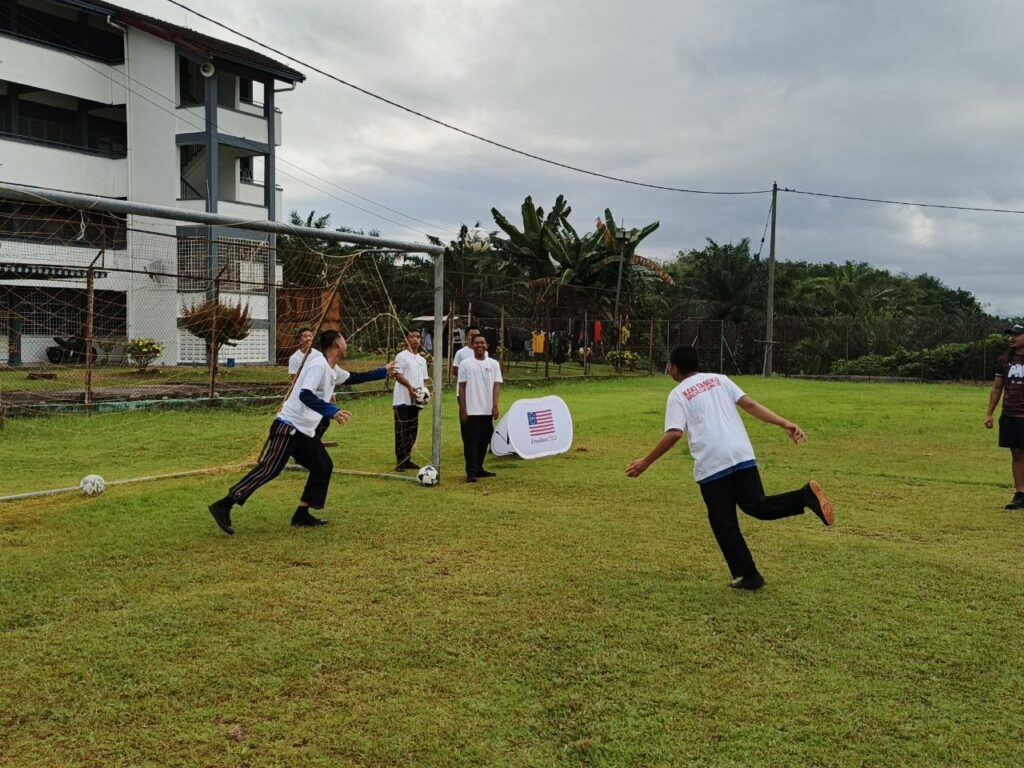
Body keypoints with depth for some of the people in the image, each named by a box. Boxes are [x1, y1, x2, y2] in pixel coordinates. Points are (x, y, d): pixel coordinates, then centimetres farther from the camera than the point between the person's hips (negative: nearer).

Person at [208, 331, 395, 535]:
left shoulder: (331, 370, 13)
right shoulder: (318, 364, -16)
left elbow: (353, 378, 31)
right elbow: (305, 395, -28)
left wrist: (383, 372, 33)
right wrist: (333, 411, -36)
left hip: (306, 432, 10)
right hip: (288, 428, -10)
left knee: (323, 467, 9)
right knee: (268, 470, -13)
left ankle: (302, 515, 14)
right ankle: (223, 506, -9)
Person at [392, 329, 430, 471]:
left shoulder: (422, 359, 19)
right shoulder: (402, 356, -4)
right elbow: (398, 375, -13)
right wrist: (410, 387, -26)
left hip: (415, 400, 8)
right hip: (403, 400, -7)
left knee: (413, 430, 11)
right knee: (401, 431, -7)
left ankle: (407, 459, 20)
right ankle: (400, 462, -5)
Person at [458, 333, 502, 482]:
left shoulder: (493, 364, 6)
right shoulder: (465, 364, 0)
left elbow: (496, 386, 3)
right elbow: (462, 387, 0)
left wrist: (495, 406, -8)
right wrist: (462, 409, -5)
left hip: (487, 410, 3)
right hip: (471, 410, -3)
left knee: (484, 441, 10)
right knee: (471, 442, -4)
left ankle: (479, 468, 22)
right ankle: (471, 472, -3)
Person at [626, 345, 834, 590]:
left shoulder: (678, 395, 4)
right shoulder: (719, 379, 18)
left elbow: (674, 434, -8)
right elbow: (750, 405, 7)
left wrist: (645, 462, -2)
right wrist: (785, 424, 4)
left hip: (711, 464, -4)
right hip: (742, 455, 4)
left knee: (723, 523, 8)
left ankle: (747, 575, 9)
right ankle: (805, 495, -19)